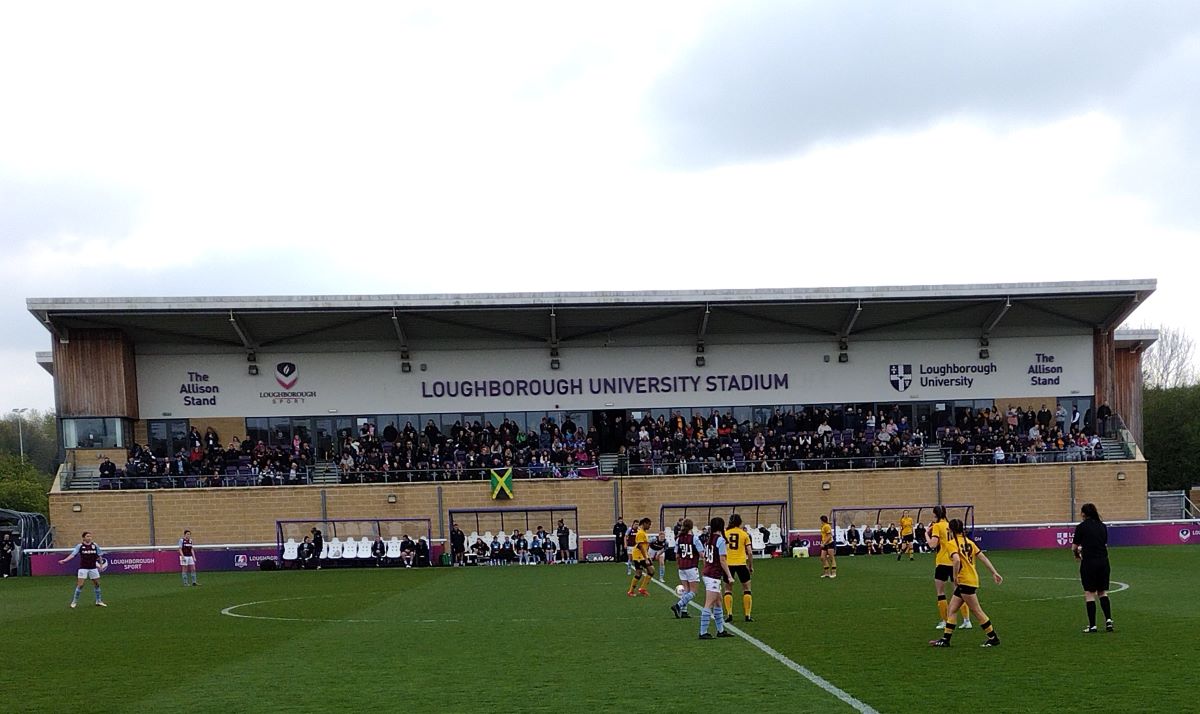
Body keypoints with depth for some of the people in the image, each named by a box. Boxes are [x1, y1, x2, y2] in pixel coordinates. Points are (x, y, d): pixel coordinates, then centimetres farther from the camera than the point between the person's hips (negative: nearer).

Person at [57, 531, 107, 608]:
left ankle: (99, 601, 22)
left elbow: (100, 556, 11)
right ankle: (74, 602, 4)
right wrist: (64, 560, -24)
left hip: (93, 568, 3)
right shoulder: (80, 546, -4)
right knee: (80, 585, -8)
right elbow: (72, 554, -12)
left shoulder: (95, 546, 3)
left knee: (97, 584, 8)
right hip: (83, 568, -3)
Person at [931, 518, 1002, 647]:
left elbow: (957, 560, -26)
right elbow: (983, 558, 11)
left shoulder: (952, 543, -9)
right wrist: (995, 573, 12)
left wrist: (955, 577, -15)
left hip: (965, 581, -9)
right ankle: (945, 640, 10)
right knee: (951, 610, 10)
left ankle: (994, 638, 6)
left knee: (977, 611, -1)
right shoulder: (969, 542, 14)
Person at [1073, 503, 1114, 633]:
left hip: (1089, 563, -4)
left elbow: (1074, 547, -2)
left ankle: (1092, 625, 1)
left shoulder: (1081, 527, -5)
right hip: (1103, 561, 4)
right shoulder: (1103, 526, 9)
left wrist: (1078, 554, 21)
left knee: (1089, 594, 2)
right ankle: (1108, 619, -1)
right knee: (1103, 592, 15)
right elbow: (1105, 544, 14)